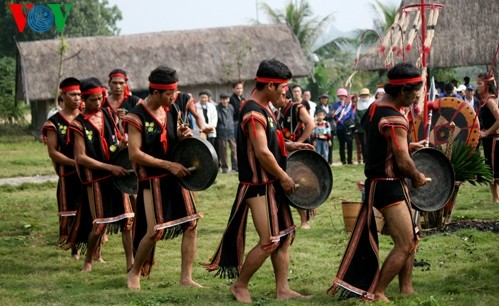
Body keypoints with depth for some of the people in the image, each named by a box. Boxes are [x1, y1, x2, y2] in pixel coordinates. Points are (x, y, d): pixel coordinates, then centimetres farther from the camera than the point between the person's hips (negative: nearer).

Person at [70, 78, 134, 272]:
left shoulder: (108, 115, 8)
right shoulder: (79, 124, -7)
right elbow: (80, 157, -12)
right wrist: (110, 167, -18)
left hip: (117, 174, 4)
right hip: (96, 178, -4)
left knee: (127, 219, -1)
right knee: (100, 224, -1)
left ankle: (130, 262, 3)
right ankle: (88, 261, 20)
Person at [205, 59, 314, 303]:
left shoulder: (263, 109, 12)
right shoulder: (254, 113, -20)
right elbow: (262, 152, -24)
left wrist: (290, 146, 11)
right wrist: (284, 177, -16)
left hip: (272, 184, 10)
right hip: (259, 186, -10)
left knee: (284, 236, 10)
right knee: (269, 242, -8)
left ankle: (282, 290, 15)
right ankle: (240, 286, 7)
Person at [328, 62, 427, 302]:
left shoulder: (374, 108, 9)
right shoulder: (394, 119, -21)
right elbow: (403, 162, -23)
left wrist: (405, 145, 13)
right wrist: (418, 177, -6)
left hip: (377, 182, 10)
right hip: (389, 186, -10)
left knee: (410, 238, 18)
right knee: (405, 245, -7)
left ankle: (406, 289, 24)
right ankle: (375, 294, -1)